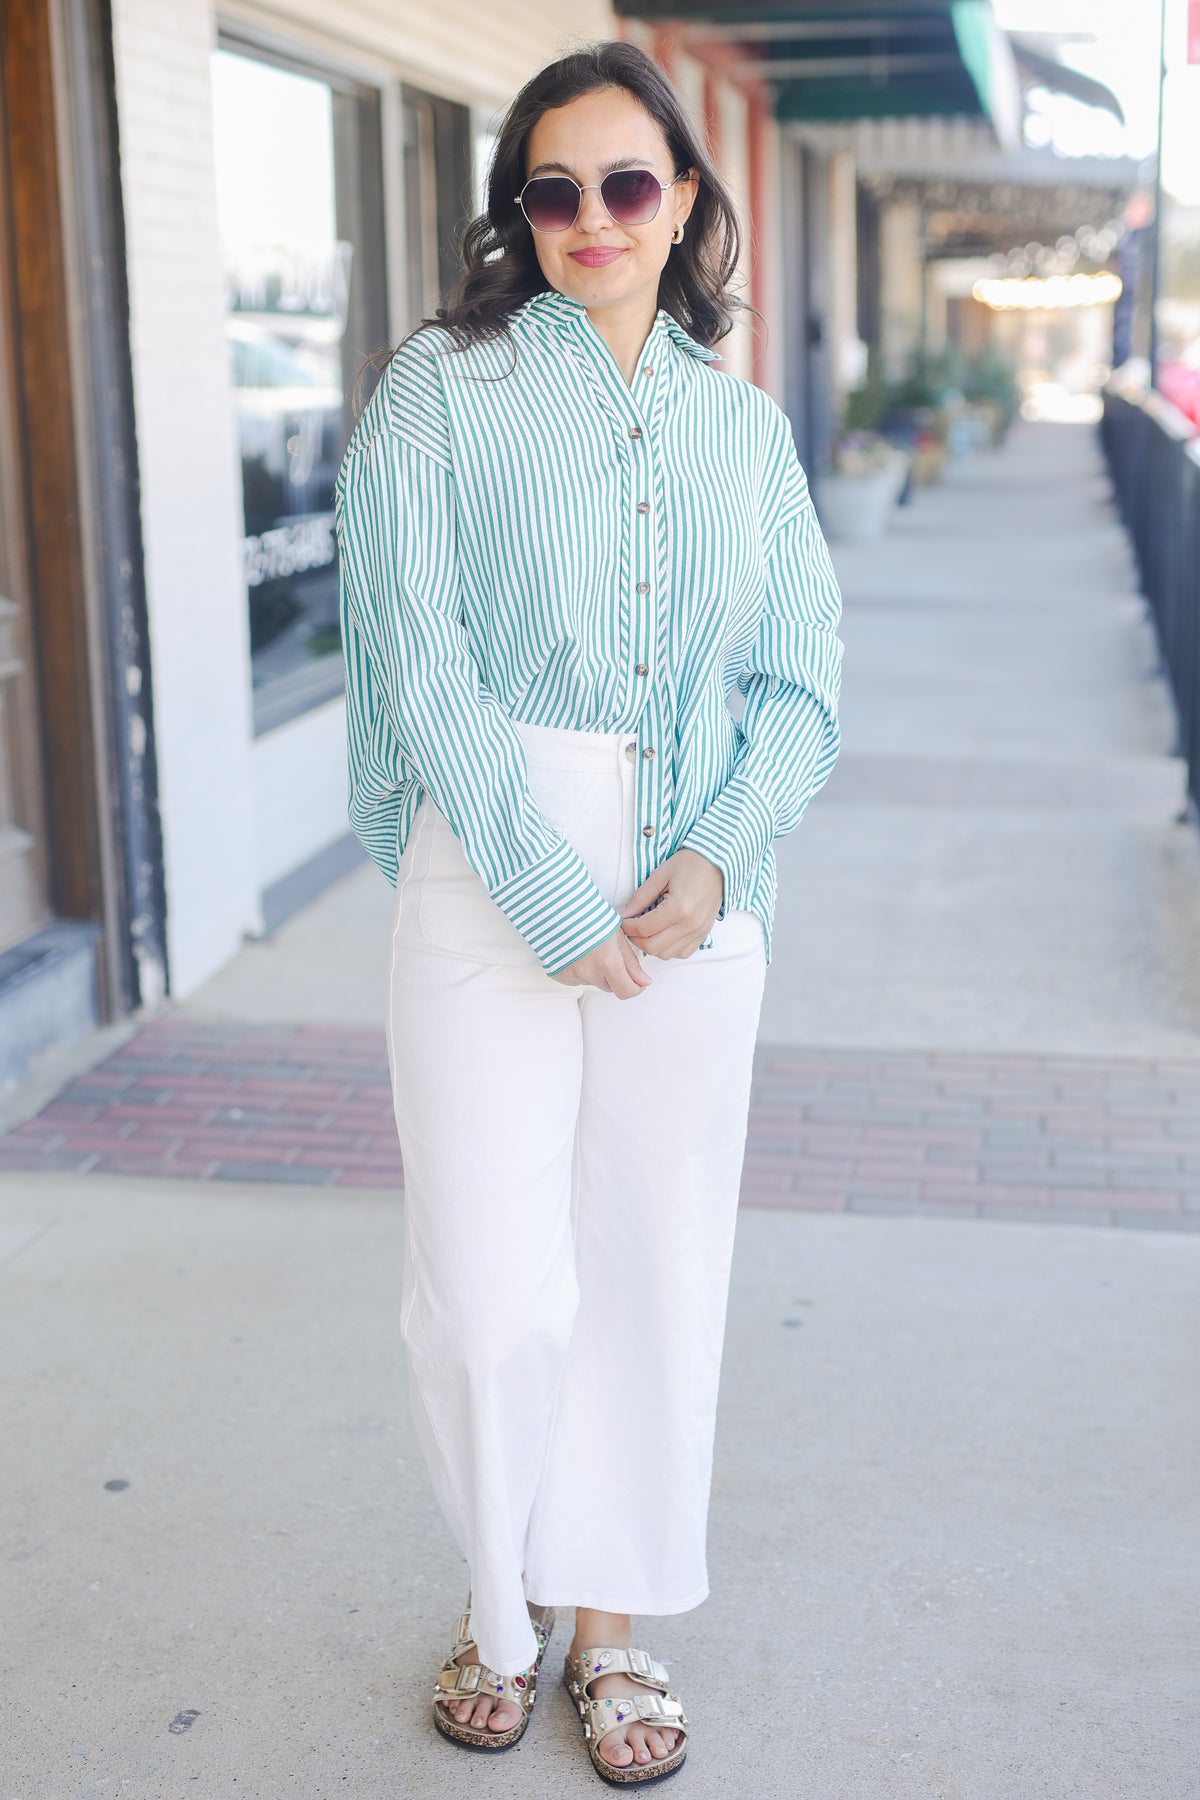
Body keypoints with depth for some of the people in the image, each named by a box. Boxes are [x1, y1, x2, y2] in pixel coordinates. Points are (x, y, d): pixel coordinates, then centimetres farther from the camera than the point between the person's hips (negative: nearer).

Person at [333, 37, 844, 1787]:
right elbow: (420, 662, -8)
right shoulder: (443, 388, 1)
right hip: (486, 881, -3)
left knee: (657, 1265, 9)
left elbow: (801, 679, 8)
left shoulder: (745, 423, 11)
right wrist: (556, 902, -14)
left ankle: (612, 1618, 28)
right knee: (494, 1292, -2)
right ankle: (504, 1595, 25)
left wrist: (716, 856, -10)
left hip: (694, 895, 3)